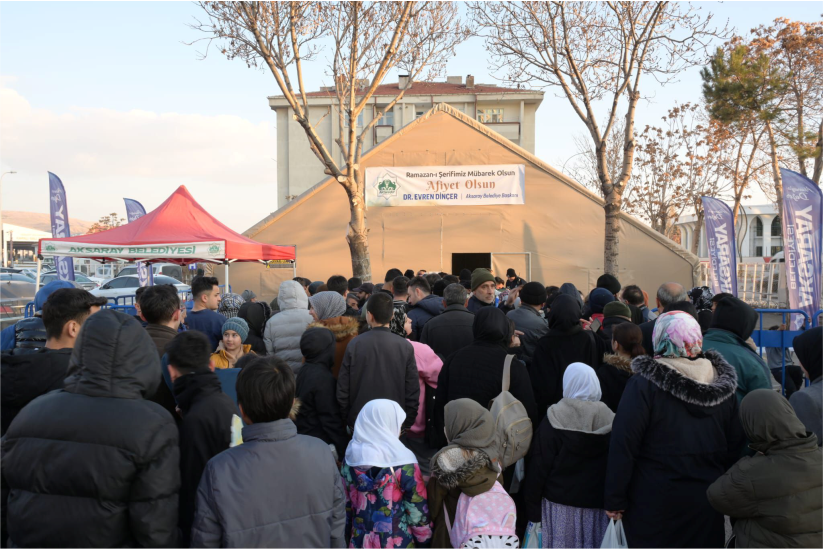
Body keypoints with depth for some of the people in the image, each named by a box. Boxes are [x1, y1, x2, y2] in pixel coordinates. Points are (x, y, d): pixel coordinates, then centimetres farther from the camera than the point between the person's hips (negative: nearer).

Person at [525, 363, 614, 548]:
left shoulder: (554, 419, -11)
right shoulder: (609, 419, -2)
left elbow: (539, 466, -10)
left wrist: (532, 503, -2)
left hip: (560, 502, -3)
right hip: (597, 502, 3)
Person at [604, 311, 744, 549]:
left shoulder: (644, 383, -16)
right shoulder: (723, 383, -2)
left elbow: (623, 446, -17)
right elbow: (735, 446, 6)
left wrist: (615, 499, -9)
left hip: (654, 503, -4)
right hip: (707, 503, 4)